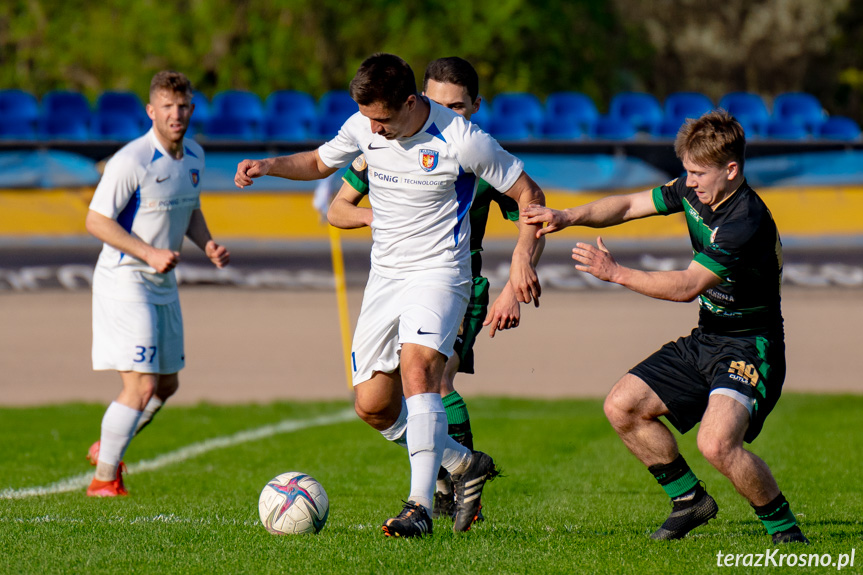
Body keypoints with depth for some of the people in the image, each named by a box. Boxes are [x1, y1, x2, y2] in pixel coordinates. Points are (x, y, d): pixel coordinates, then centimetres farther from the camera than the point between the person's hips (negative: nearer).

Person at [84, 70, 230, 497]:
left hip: (163, 285, 8)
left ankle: (107, 448, 37)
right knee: (141, 385, -14)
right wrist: (149, 253, -25)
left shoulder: (194, 156, 6)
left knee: (167, 384, 16)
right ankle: (104, 478, -1)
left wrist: (207, 244, 2)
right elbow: (96, 221, -18)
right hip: (124, 281, -8)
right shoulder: (132, 160, -19)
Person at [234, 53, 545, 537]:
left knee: (417, 369, -29)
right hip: (385, 275, 6)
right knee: (373, 406, 3)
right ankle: (466, 465, 24)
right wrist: (269, 165, -1)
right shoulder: (364, 127, -3)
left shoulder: (462, 141, -18)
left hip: (439, 273, -6)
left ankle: (420, 506, -30)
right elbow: (319, 162, 17)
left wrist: (523, 257, -20)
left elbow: (529, 194, -7)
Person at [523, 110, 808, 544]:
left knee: (715, 443, -30)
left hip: (750, 347, -9)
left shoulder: (747, 222, -26)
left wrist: (616, 273, -25)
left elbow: (688, 286, -26)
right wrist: (568, 217, -7)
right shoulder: (694, 192, 1)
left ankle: (783, 526, -8)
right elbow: (629, 206, 8)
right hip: (704, 341, 9)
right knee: (622, 406, 4)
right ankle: (689, 500, 19)